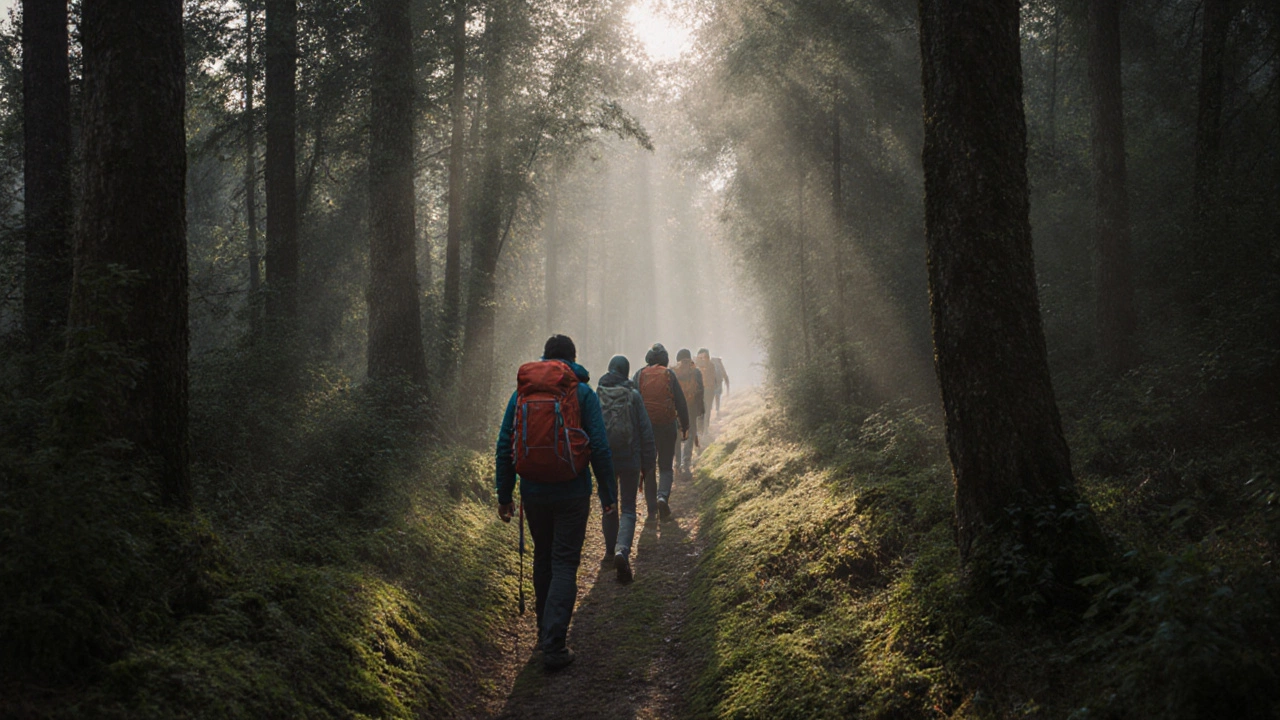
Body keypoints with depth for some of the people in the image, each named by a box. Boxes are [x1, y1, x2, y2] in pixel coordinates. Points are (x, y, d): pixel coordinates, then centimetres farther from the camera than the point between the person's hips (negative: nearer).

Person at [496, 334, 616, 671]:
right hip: (572, 493, -3)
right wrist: (608, 492, 0)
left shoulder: (521, 392, 5)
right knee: (564, 564, -1)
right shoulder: (583, 393, -4)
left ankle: (545, 632, 30)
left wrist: (504, 495, 10)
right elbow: (600, 447, -8)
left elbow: (504, 447, 4)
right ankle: (554, 645, -9)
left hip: (533, 492, 3)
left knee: (543, 558, 19)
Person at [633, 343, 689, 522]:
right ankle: (663, 496, -17)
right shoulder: (669, 375, -3)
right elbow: (681, 402, -2)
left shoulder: (639, 375, -1)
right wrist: (685, 426, 6)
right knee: (666, 466, 8)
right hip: (667, 427, -1)